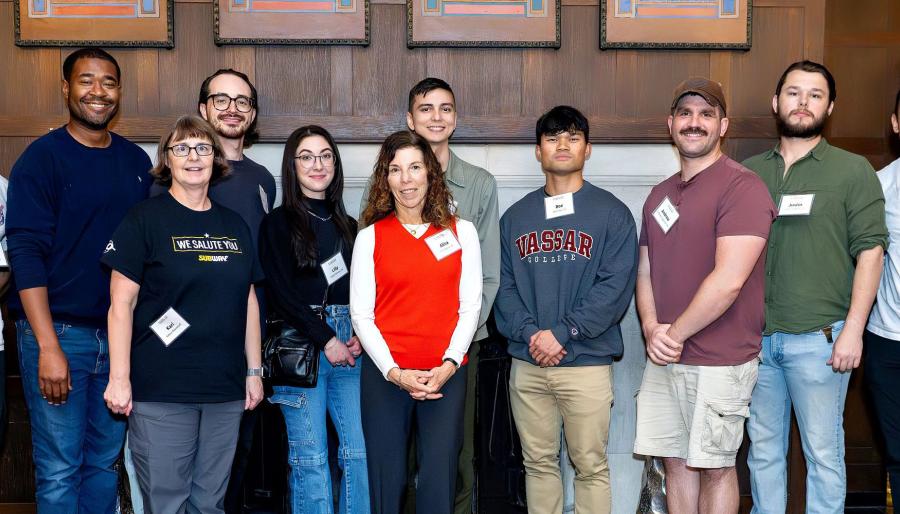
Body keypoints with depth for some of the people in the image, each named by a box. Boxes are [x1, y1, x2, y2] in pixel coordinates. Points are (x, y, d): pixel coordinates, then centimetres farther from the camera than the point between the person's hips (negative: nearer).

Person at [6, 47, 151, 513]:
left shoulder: (136, 161, 9)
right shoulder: (42, 158, -5)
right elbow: (25, 253, -11)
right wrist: (48, 347, -17)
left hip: (120, 334, 5)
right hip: (59, 332, -4)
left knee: (104, 462, 12)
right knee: (59, 471, -1)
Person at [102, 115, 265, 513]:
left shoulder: (235, 226, 12)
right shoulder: (145, 220, -3)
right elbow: (122, 304, -7)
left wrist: (254, 370, 13)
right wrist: (119, 378, -12)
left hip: (225, 390, 5)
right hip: (160, 390, -4)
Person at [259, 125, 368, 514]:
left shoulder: (347, 225, 17)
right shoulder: (279, 223, 3)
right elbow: (281, 292, -5)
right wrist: (326, 339, -11)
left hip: (348, 340, 4)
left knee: (359, 449, 0)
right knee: (310, 456, -3)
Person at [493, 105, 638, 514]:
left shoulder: (611, 213, 2)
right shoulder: (516, 216, 13)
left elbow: (615, 287, -8)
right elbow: (503, 285, 6)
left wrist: (562, 333, -15)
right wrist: (529, 334, -10)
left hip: (586, 363, -3)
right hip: (526, 364, 3)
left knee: (590, 466, 2)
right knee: (538, 463, 11)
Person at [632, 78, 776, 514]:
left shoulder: (742, 187, -11)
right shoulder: (661, 195, 14)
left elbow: (728, 281, -20)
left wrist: (675, 334, -12)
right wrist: (651, 328, -3)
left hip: (719, 360, -7)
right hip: (664, 358, 7)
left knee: (714, 466, 5)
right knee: (675, 461, 13)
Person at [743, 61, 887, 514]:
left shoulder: (852, 170, 0)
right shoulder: (750, 171, 10)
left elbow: (870, 251, -5)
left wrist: (852, 330, -12)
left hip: (817, 339, -4)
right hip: (756, 336, 4)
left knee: (823, 452, 4)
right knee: (763, 447, 13)